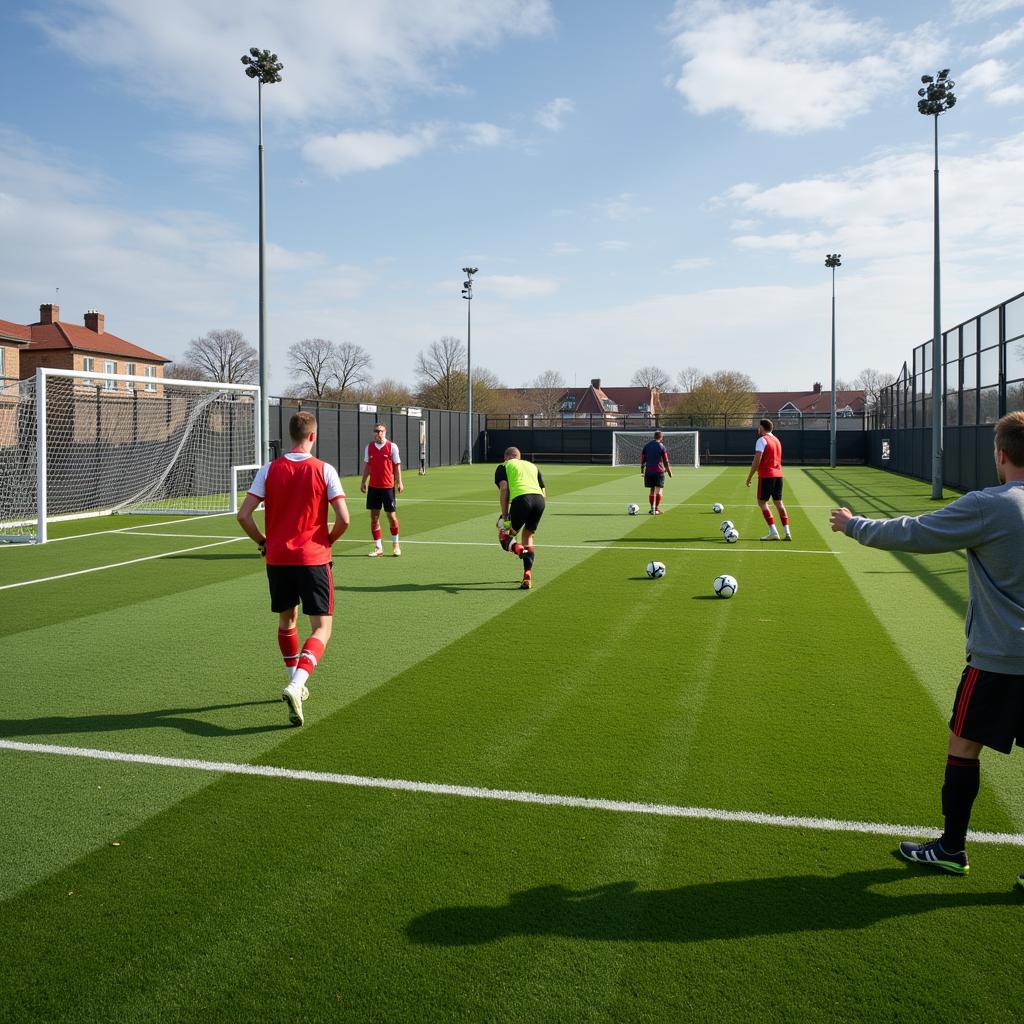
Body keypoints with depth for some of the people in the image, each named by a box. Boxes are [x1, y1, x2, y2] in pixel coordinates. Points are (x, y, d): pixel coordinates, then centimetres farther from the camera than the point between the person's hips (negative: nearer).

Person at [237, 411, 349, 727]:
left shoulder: (269, 470, -1)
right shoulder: (324, 470, -7)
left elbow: (243, 515, -5)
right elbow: (343, 519, -12)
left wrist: (263, 542, 11)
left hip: (277, 559, 3)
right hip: (313, 558, -3)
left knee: (287, 620, 24)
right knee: (321, 630, 1)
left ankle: (295, 683, 33)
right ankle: (296, 686, -20)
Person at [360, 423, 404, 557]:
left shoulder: (392, 446, -4)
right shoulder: (369, 447, 6)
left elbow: (397, 465, -3)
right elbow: (366, 465, 12)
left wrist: (399, 482, -8)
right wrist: (363, 481, 8)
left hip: (388, 486, -3)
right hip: (373, 486, 3)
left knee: (392, 515, 3)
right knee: (374, 516, 3)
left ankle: (395, 545, 21)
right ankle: (378, 548, 10)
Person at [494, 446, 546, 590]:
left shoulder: (503, 467, 21)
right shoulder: (533, 466, 33)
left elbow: (504, 488, 2)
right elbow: (544, 493, 25)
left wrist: (505, 515, -1)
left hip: (520, 498, -4)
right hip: (539, 499, 4)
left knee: (505, 536, 14)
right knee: (528, 537, 24)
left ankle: (517, 548, -22)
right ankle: (528, 575, 12)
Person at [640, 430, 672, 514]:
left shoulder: (646, 445, 7)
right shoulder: (662, 447, -5)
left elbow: (642, 458, 9)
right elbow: (665, 461, -6)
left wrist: (642, 468, 17)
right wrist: (669, 471, 3)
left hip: (648, 471, 4)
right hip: (659, 471, -4)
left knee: (652, 490, 14)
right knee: (659, 490, -3)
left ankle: (652, 508, 18)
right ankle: (657, 508, -12)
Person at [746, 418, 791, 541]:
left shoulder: (762, 440, -8)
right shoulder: (777, 440, 18)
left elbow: (757, 460, -14)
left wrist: (749, 476, -9)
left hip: (766, 475, -8)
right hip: (778, 475, 8)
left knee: (762, 502, -1)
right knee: (778, 502, 10)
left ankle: (773, 532, -10)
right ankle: (786, 532, 4)